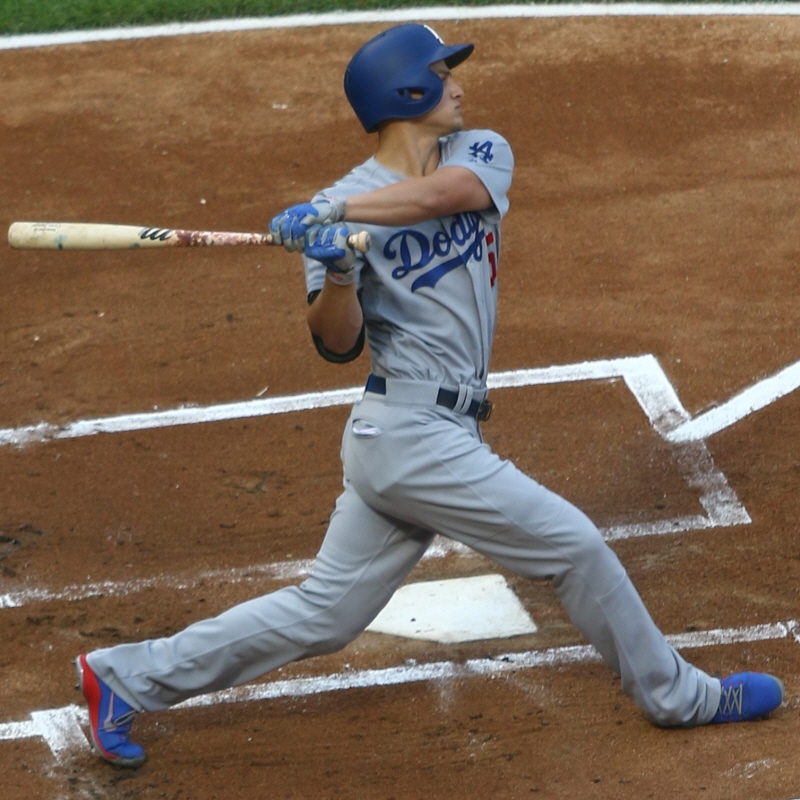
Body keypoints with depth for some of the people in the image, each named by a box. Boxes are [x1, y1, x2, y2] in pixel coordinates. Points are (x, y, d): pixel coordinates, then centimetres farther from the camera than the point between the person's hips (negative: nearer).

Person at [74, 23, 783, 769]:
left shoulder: (483, 153, 7)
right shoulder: (340, 202, -7)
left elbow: (450, 189, -17)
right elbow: (338, 344, -11)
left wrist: (331, 214, -22)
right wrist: (336, 273, -30)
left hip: (420, 437, 7)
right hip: (414, 434, -7)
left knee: (323, 615, 13)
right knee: (574, 546, 0)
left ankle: (127, 676, 21)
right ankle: (674, 694, 18)